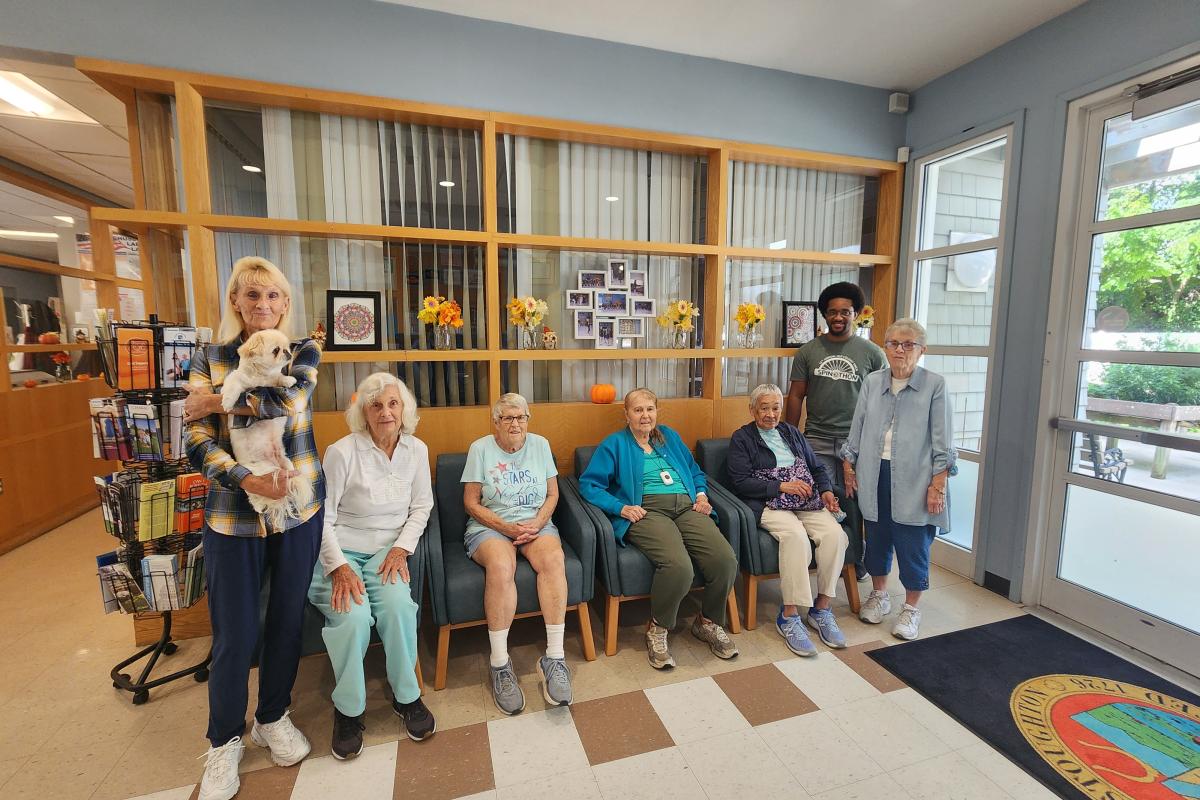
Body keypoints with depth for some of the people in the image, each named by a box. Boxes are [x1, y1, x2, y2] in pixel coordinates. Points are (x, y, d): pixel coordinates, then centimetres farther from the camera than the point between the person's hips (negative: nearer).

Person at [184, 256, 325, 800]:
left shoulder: (303, 353, 3)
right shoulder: (209, 358, 4)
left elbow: (287, 404, -17)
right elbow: (198, 443, -4)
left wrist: (216, 401, -7)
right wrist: (246, 480, -20)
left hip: (298, 506, 0)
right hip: (232, 511, 0)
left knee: (287, 620, 12)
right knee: (234, 634, 6)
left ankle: (274, 717, 36)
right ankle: (225, 741, 32)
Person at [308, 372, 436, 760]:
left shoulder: (417, 450, 1)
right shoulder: (342, 451, -11)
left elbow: (421, 506, 6)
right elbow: (322, 516, -8)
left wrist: (402, 548, -8)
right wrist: (338, 567, -18)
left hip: (389, 550, 2)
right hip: (341, 552, -2)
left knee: (398, 606, -26)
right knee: (352, 616, -28)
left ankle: (406, 695, -2)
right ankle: (348, 708, -1)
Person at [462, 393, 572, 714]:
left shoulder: (540, 445, 9)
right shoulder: (480, 448, 2)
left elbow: (552, 495, 10)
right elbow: (471, 503, -1)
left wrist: (537, 523, -9)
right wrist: (507, 527, -14)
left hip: (535, 523, 2)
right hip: (490, 526, -2)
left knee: (552, 558, -31)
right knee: (501, 565, -34)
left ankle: (554, 658, -24)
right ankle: (500, 664, -20)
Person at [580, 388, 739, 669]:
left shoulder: (669, 436, 25)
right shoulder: (615, 443, 11)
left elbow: (695, 471, 32)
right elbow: (588, 484, 2)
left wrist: (702, 495, 11)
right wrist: (621, 508, -10)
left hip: (687, 507, 5)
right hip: (647, 511, -4)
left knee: (726, 559, -22)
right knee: (678, 566, -33)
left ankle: (708, 622, 7)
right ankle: (657, 629, -4)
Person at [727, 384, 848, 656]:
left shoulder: (792, 432, 22)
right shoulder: (742, 438, 5)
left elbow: (818, 467, 23)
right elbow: (741, 482, -6)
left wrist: (826, 491, 3)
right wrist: (781, 486, -12)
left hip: (808, 502, 5)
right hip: (769, 505, -5)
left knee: (835, 534, -23)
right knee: (796, 535, -35)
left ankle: (821, 609, -10)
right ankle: (789, 616, -25)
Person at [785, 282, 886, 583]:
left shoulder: (872, 352, 4)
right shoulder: (808, 351, 6)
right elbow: (796, 396, 8)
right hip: (817, 441, 1)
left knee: (853, 504, 5)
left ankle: (856, 561, 25)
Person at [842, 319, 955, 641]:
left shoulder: (934, 385, -4)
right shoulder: (872, 382, 5)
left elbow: (942, 441, -5)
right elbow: (857, 429, 11)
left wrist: (938, 484, -9)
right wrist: (849, 464, 9)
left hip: (914, 479, -3)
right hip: (874, 476, 3)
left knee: (913, 546, 6)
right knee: (877, 539, 15)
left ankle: (911, 608, 26)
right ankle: (879, 596, 35)